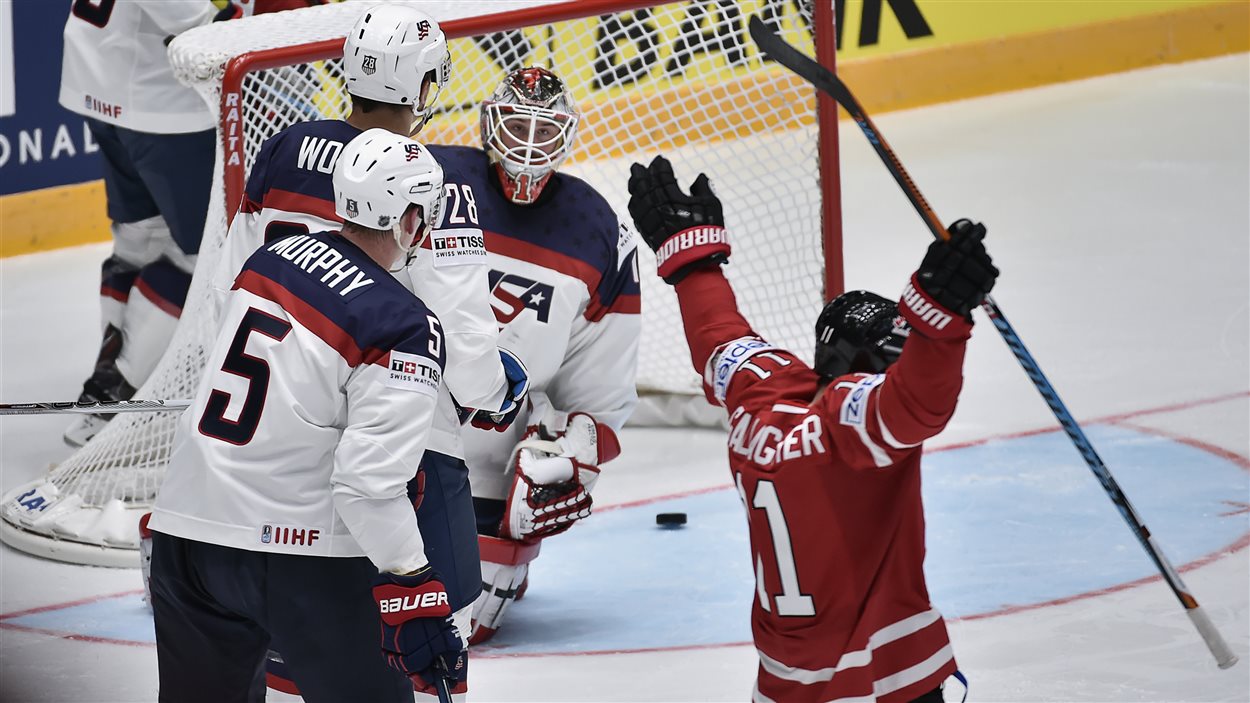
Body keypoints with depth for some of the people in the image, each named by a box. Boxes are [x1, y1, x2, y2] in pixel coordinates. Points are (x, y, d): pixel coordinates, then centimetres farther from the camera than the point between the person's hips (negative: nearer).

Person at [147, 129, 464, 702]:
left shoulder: (274, 256, 5)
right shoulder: (407, 329, -16)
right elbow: (369, 483, -21)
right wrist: (413, 592, -16)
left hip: (185, 528, 7)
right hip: (299, 555, -7)